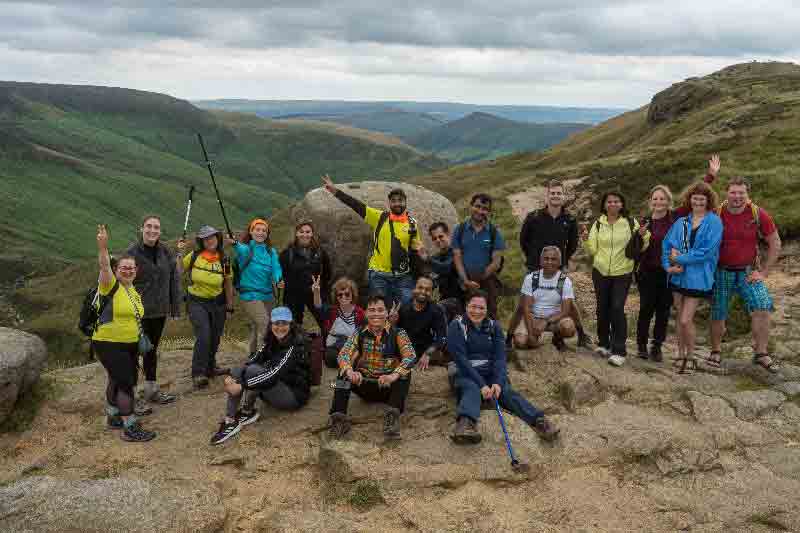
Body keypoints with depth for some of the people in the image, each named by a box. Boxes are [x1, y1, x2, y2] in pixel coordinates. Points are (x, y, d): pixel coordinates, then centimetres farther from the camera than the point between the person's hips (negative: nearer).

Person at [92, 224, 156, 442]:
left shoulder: (134, 291, 9)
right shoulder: (111, 286, -12)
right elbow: (104, 266, -31)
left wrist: (140, 338, 19)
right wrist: (102, 247, -48)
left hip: (130, 345, 8)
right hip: (108, 345, -8)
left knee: (117, 380, 20)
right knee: (126, 383, -10)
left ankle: (113, 417, 35)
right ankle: (130, 429, -5)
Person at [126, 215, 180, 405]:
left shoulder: (165, 252, 3)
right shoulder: (132, 252, -12)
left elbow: (174, 280, 7)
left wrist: (176, 307, 4)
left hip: (160, 311, 5)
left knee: (152, 349, 18)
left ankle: (151, 389, 31)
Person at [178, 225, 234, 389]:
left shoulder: (224, 260, -1)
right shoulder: (194, 256, -7)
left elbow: (228, 283, 6)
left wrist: (230, 304, 7)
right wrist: (180, 253, -11)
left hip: (217, 302, 3)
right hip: (197, 302, -3)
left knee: (215, 338, 13)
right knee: (203, 336, -16)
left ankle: (210, 367, 35)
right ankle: (198, 373, -6)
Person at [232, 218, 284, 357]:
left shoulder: (271, 251, 7)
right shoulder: (245, 248, -6)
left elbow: (276, 267, -8)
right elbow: (242, 252, -30)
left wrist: (278, 280, -29)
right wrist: (236, 244, -54)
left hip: (267, 294, 5)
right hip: (250, 294, -5)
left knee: (256, 327, 17)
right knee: (263, 324, -18)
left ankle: (253, 355, 32)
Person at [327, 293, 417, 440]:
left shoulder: (397, 334, -5)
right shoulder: (360, 334, 3)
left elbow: (411, 356, -21)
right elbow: (343, 355, -12)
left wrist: (394, 375, -39)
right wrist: (350, 371, -35)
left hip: (389, 387, -2)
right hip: (364, 385, 2)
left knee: (405, 372, -28)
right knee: (344, 373, -20)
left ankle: (393, 415, -44)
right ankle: (339, 417, -32)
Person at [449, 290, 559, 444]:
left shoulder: (493, 326, 7)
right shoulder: (456, 326, -3)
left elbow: (500, 357, -3)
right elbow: (461, 359, -13)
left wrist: (498, 382, -21)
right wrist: (482, 385, -23)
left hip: (491, 373, 3)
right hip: (466, 375, -3)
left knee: (507, 391, -26)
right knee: (471, 389, -34)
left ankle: (539, 421, -49)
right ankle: (465, 424, -65)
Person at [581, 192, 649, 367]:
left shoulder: (631, 223, -1)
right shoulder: (598, 224, 5)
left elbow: (641, 248, 4)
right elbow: (592, 250, 5)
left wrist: (644, 236, -16)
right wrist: (585, 240, -14)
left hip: (622, 273, -3)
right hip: (601, 272, 3)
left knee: (617, 309, -11)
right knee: (602, 308, 9)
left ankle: (619, 351, -7)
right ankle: (604, 344, 26)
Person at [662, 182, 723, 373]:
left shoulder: (713, 222, -7)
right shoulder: (681, 222, 8)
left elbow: (707, 251, -15)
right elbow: (667, 244, 6)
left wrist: (680, 259, -13)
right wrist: (669, 265, -10)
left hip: (697, 277, -5)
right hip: (678, 276, 5)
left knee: (685, 320, -6)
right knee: (681, 317, 13)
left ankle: (690, 357, 14)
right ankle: (681, 354, 26)